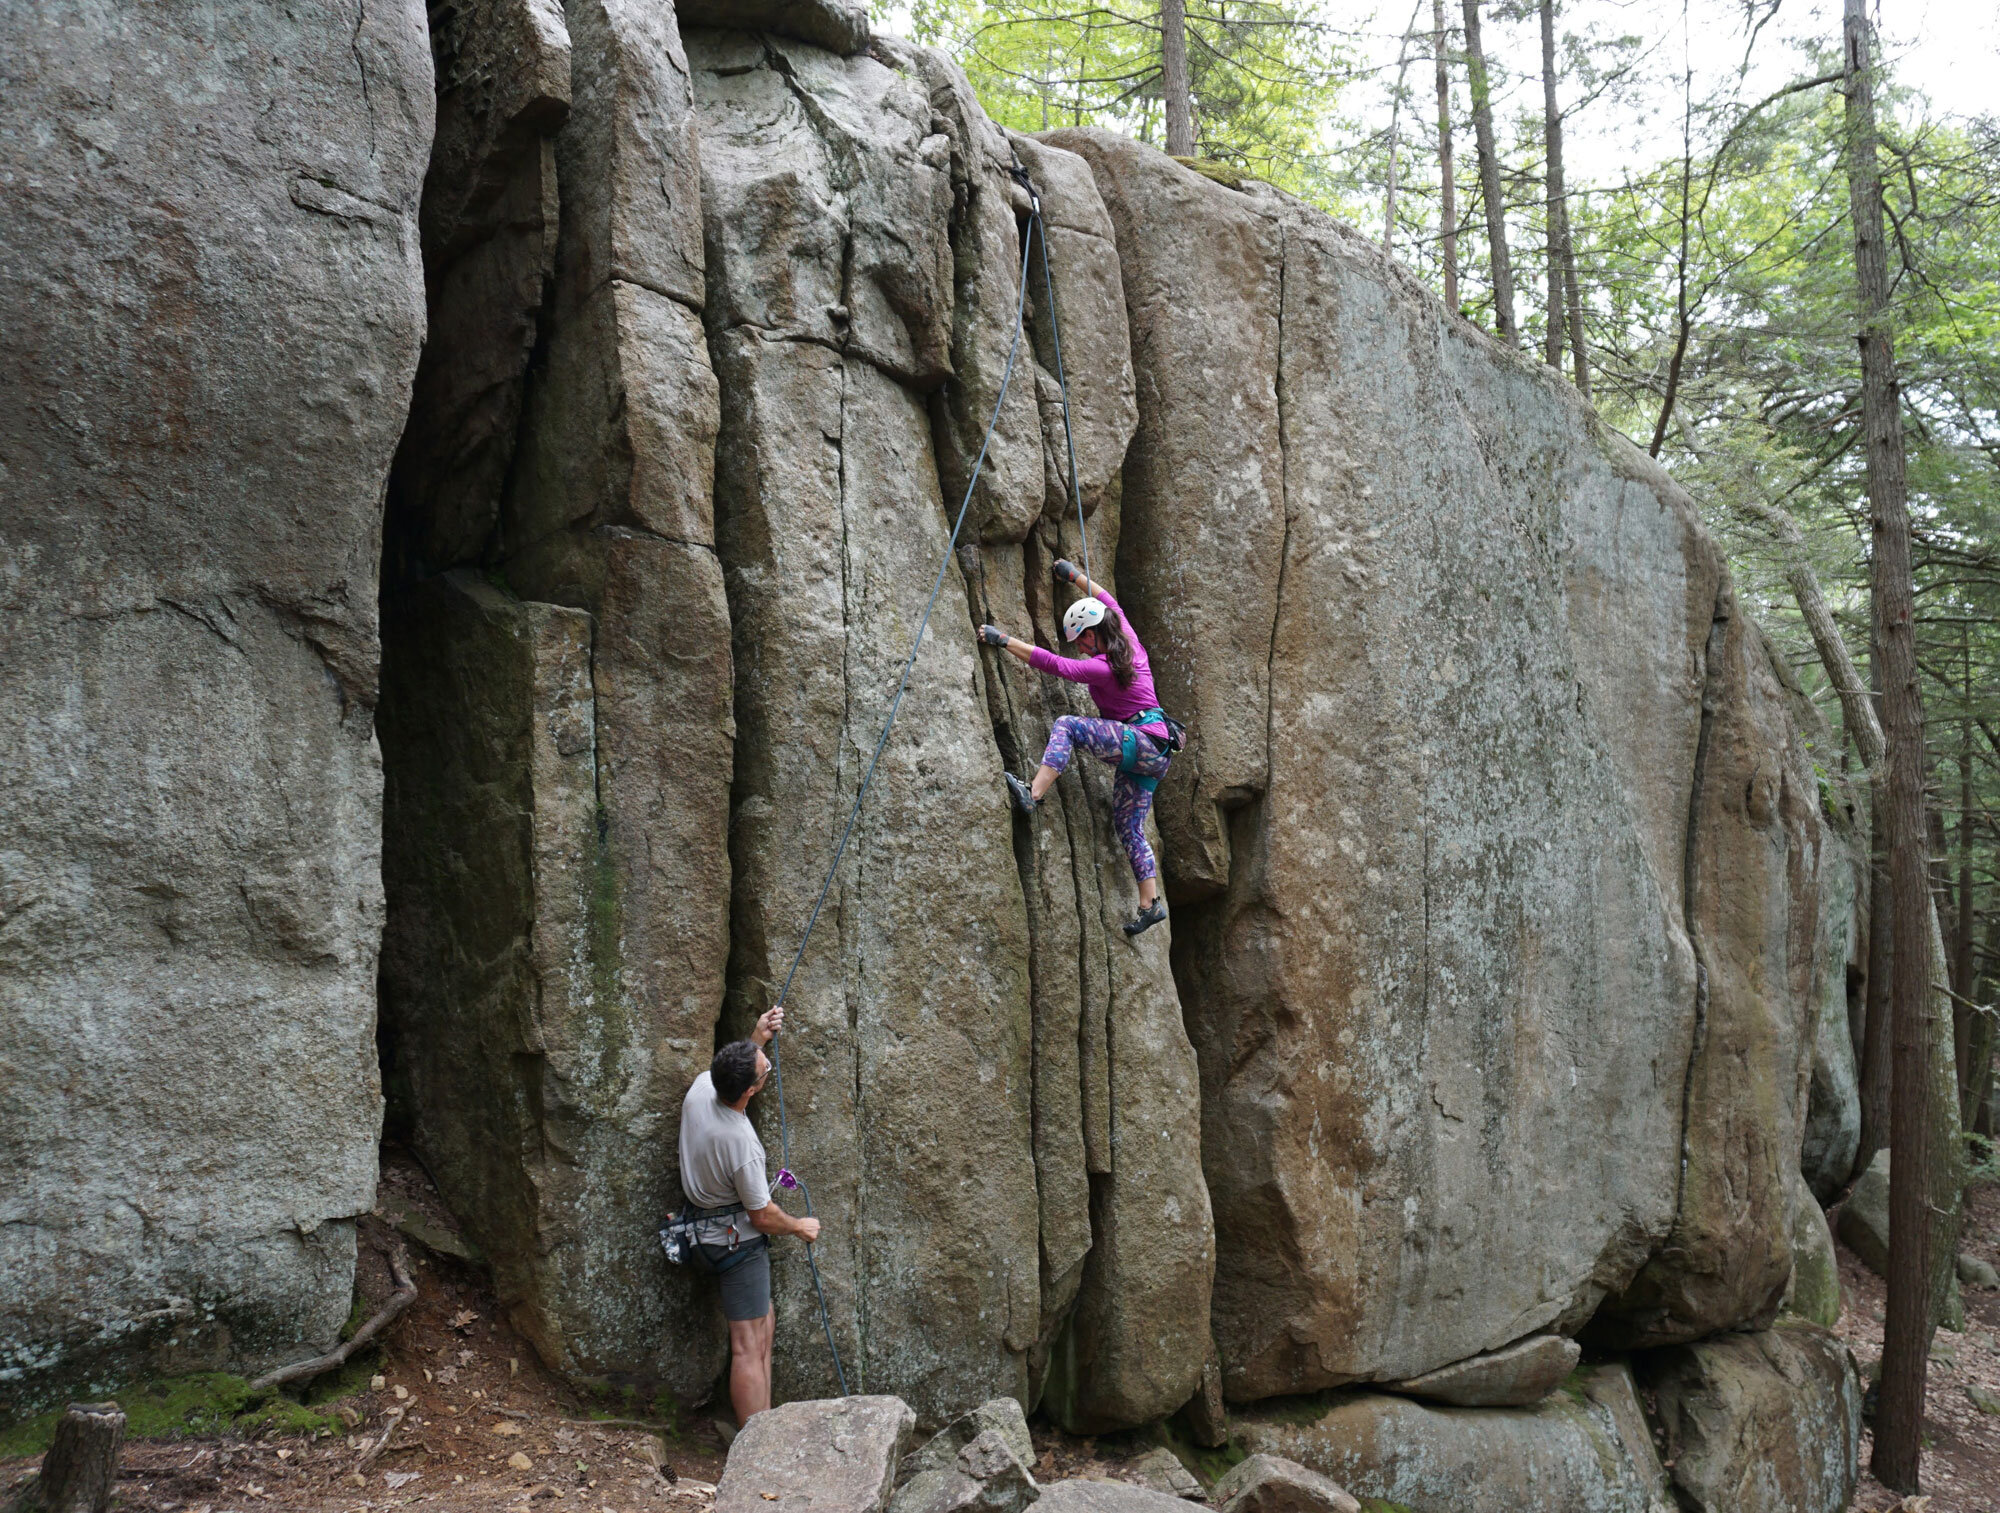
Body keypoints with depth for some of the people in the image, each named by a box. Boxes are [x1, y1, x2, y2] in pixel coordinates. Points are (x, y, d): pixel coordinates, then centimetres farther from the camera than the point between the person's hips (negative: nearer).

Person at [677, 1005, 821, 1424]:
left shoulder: (701, 1088, -9)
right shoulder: (740, 1142, -30)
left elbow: (731, 1073, 20)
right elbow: (763, 1216, -17)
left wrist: (758, 1038, 12)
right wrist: (800, 1227, 1)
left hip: (711, 1227, 9)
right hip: (739, 1240, -9)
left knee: (764, 1323, 17)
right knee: (749, 1346, -5)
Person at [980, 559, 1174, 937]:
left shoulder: (1099, 667, -14)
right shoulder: (1130, 644, 10)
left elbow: (1051, 663, -17)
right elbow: (1109, 603, 27)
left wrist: (1002, 640, -15)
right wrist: (1075, 576, 34)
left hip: (1142, 744, -10)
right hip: (1153, 754, 10)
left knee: (1067, 725, -19)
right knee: (1129, 829, 12)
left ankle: (1034, 795, -33)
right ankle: (1150, 904, 11)